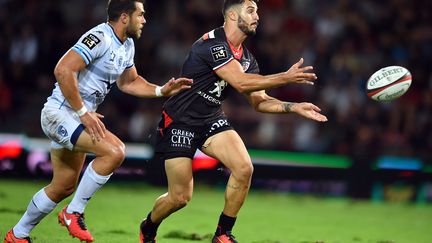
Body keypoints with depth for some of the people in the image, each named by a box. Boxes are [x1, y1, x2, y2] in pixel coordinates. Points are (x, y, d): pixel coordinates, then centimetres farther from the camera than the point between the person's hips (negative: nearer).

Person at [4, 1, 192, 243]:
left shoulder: (127, 45, 10)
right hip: (60, 112, -10)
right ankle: (74, 213, -13)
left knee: (64, 187, 15)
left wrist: (162, 91, 9)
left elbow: (128, 82, 24)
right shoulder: (100, 38, -20)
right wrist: (83, 112, -25)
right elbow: (63, 70, -27)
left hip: (78, 118, 10)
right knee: (115, 151, -25)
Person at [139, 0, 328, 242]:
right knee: (180, 197, -5)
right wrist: (286, 77, -28)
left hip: (212, 120, 7)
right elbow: (241, 82, -30)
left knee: (244, 168, -18)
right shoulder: (211, 43, -21)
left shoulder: (247, 57, 6)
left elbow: (259, 101, 9)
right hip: (179, 122, -7)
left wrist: (294, 107, -5)